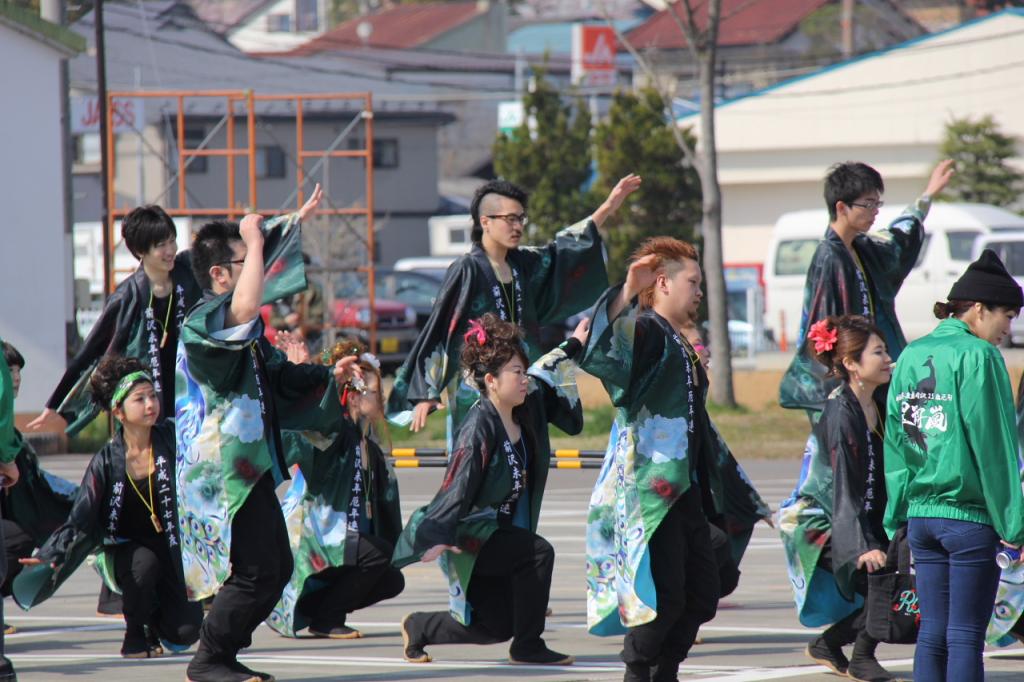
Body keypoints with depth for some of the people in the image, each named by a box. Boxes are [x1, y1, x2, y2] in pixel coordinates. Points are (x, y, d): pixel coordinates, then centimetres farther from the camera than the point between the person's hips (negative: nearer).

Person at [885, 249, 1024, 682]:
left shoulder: (911, 357, 9)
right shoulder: (977, 357, -11)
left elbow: (896, 443, 11)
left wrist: (895, 516, 15)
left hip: (920, 514, 6)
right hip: (970, 516, -6)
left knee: (932, 633, 9)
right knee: (966, 637, -3)